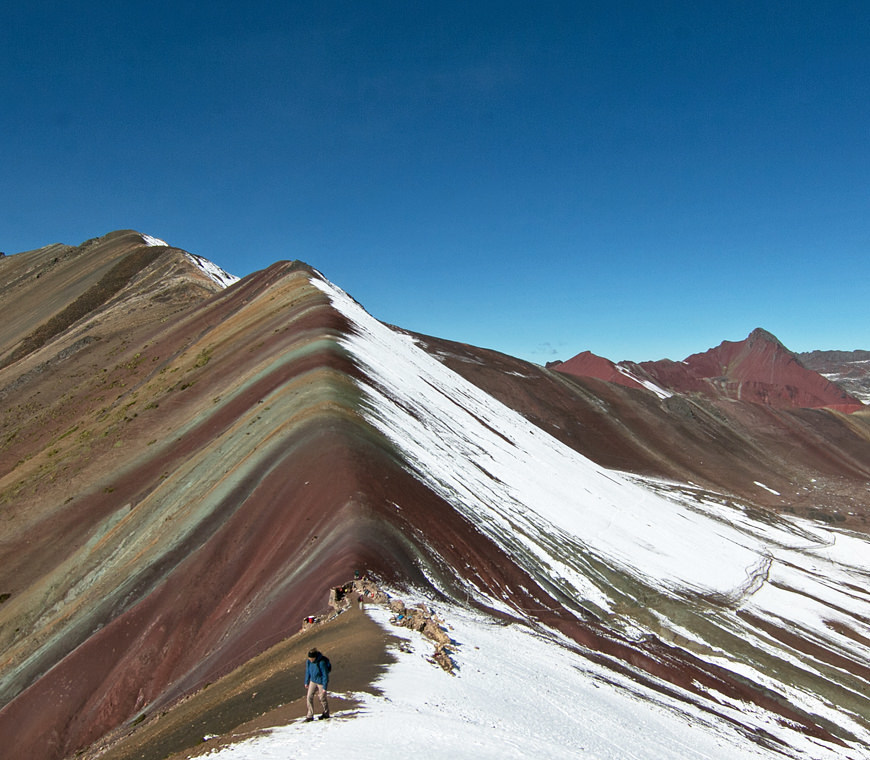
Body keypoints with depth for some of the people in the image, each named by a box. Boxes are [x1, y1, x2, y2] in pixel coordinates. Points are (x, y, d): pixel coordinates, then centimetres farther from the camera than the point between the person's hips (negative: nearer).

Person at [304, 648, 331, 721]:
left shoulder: (322, 663, -30)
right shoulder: (308, 661, -13)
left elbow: (325, 675, -22)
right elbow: (307, 672, 5)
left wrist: (324, 688, -19)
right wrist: (306, 682, 12)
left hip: (321, 682, -5)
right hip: (313, 681, 5)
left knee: (322, 698, 8)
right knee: (309, 697, -4)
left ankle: (326, 714, 31)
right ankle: (310, 716, 7)